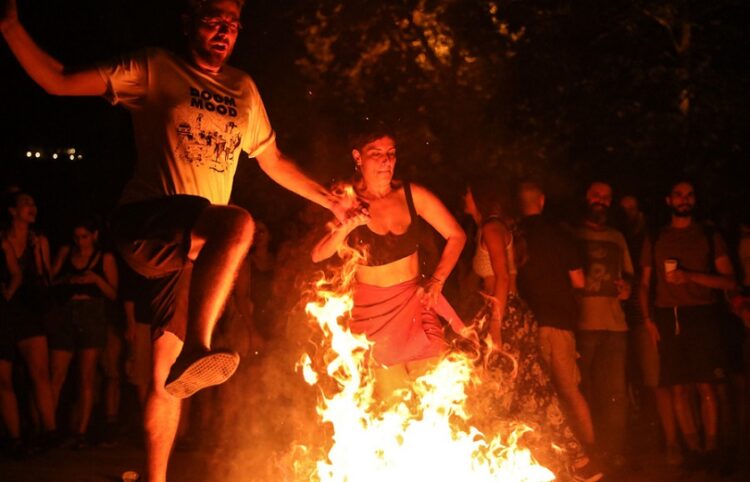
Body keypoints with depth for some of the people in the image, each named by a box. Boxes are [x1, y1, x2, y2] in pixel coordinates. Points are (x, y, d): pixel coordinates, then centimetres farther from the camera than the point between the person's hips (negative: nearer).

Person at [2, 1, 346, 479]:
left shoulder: (244, 90, 17)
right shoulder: (153, 71, 2)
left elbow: (273, 161, 28)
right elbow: (59, 80, -1)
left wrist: (328, 199, 25)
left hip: (196, 243, 5)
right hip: (143, 225, -5)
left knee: (170, 367, 4)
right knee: (238, 223, -36)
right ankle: (197, 348, -42)